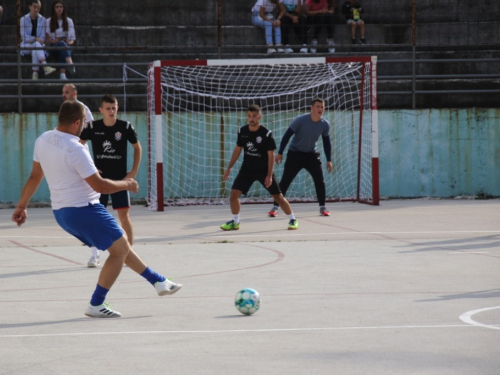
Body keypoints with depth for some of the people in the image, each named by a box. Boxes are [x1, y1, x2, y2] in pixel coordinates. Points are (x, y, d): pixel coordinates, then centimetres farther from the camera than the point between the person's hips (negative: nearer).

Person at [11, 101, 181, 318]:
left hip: (61, 212, 10)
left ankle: (159, 282, 27)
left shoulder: (42, 141, 2)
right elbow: (99, 185, -22)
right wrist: (126, 184, -7)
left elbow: (35, 177, 12)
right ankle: (96, 305, 0)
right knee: (120, 250, -1)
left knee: (121, 244, 20)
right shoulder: (75, 149, -24)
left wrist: (21, 206, 22)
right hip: (83, 210, -10)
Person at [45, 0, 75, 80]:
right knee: (61, 44, -38)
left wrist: (70, 42, -14)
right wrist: (54, 41, -17)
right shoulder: (49, 22, 12)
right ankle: (70, 64, -68)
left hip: (67, 46, 1)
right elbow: (48, 38, 4)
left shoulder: (69, 21, 16)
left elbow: (72, 38, 10)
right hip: (54, 47, -1)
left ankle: (63, 74, -58)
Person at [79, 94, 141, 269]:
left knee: (124, 215, -4)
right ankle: (95, 254, 8)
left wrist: (134, 171, 1)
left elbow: (137, 147, 7)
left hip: (120, 179, -1)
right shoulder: (92, 128, -6)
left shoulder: (125, 127, -7)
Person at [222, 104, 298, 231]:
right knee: (234, 194, -8)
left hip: (264, 170, -3)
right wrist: (229, 168, 8)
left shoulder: (266, 134, -16)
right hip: (247, 169, 3)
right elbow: (238, 149, 10)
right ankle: (235, 222, 10)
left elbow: (271, 155, -13)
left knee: (278, 196, -1)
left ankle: (292, 219, 17)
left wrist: (269, 175, -18)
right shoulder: (242, 131, -4)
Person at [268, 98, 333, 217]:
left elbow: (326, 142, 5)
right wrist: (280, 153, -13)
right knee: (285, 181, -6)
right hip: (295, 153, -3)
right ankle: (275, 208, 2)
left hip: (311, 155, 3)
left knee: (319, 180, -8)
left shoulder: (325, 124, -9)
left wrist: (329, 160, 2)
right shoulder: (300, 120, -21)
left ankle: (322, 208, 5)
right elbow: (287, 135, -14)